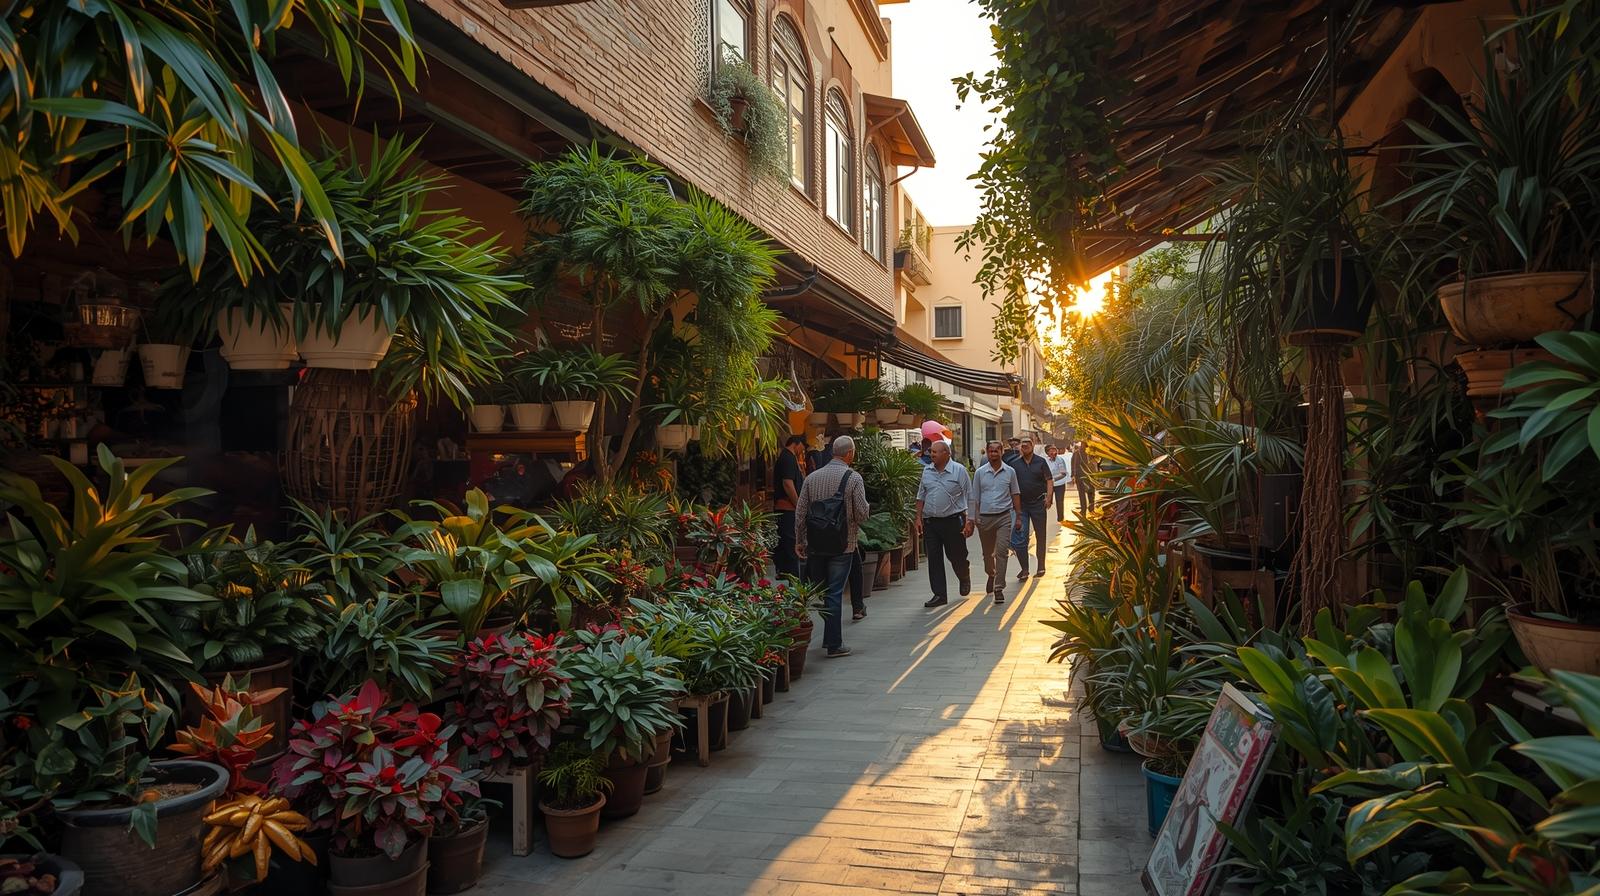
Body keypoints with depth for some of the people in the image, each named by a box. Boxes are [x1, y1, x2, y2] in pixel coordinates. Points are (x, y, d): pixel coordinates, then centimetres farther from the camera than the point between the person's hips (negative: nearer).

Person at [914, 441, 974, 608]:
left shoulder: (959, 470, -5)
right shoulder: (927, 471, 9)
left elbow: (969, 498, -4)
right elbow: (921, 496, 15)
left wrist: (969, 521, -9)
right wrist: (919, 517, 8)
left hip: (953, 520, -4)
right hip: (930, 522, 4)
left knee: (956, 556, 6)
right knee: (934, 559, 2)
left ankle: (964, 578, 38)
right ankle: (939, 595, 8)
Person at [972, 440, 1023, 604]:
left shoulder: (1009, 471, 4)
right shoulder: (980, 472, 4)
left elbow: (1015, 494, 9)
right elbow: (975, 497, 6)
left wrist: (1018, 517, 5)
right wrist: (973, 518, -1)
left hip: (1004, 516, -1)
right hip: (985, 517, 1)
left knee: (1001, 552, -12)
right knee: (987, 552, 13)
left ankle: (999, 587, -10)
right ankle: (991, 575, 42)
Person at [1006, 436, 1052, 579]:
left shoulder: (1041, 462, 1)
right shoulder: (1014, 463, 4)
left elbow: (1048, 480, 0)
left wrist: (1048, 497, -13)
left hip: (1038, 503, -1)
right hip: (1020, 504, 1)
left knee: (1040, 536, 9)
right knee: (1020, 538, -6)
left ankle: (1041, 567, 20)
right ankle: (1024, 569, 0)